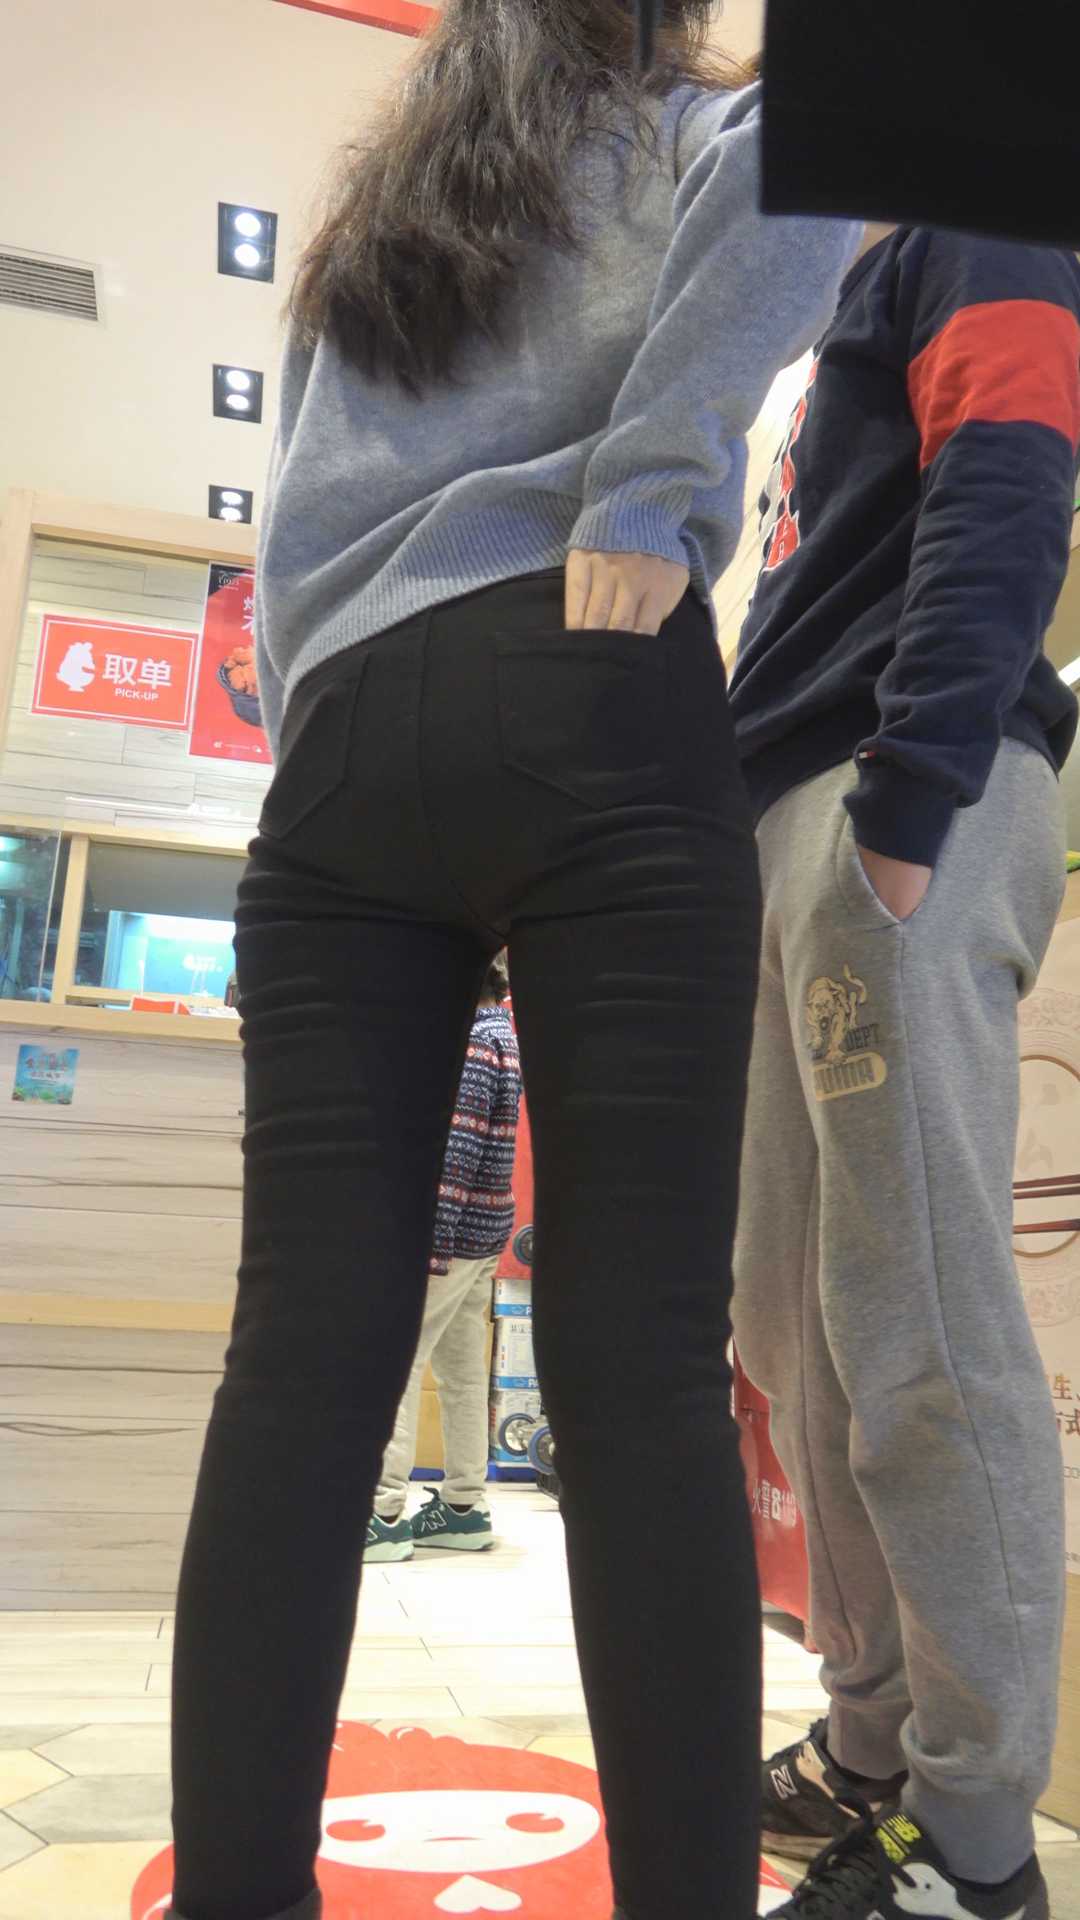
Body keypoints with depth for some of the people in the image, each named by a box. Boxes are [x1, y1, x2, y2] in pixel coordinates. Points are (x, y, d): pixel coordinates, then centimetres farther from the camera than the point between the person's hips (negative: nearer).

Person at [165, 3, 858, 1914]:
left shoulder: (356, 235, 35)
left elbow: (287, 537, 24)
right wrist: (645, 488, -8)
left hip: (340, 744, 5)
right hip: (590, 712, -4)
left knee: (306, 1350, -3)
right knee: (635, 1351, -9)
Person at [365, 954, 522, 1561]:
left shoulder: (473, 1043, -16)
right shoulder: (501, 1032, 14)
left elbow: (457, 1153, -22)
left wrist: (427, 1245, -23)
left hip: (451, 1232, -10)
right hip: (482, 1235, 10)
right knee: (464, 1369, 13)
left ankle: (383, 1515, 0)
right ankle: (465, 1507, 21)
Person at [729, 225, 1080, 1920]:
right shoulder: (868, 296, 35)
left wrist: (904, 793, -22)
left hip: (904, 813, -9)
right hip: (795, 820, 9)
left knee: (917, 1327, -10)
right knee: (797, 1321, 7)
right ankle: (875, 1743, 19)